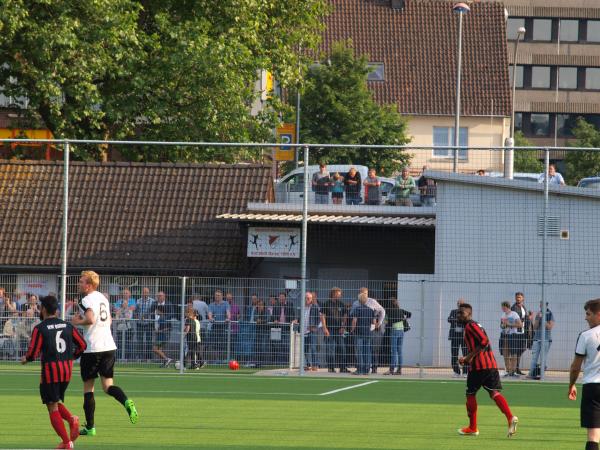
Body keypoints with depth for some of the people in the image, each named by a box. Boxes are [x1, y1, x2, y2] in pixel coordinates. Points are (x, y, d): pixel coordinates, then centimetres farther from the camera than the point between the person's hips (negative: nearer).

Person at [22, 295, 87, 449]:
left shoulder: (40, 328, -8)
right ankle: (72, 420, -7)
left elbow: (33, 353, -12)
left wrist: (26, 359, 9)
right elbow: (82, 345, 8)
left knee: (52, 407, 3)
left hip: (50, 369, -6)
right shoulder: (67, 326, 7)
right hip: (67, 370, 6)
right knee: (56, 403, 22)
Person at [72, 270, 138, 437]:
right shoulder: (103, 298, 15)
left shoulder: (87, 300, -11)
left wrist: (78, 322, -9)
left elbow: (90, 319, -28)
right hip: (109, 346, 7)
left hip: (92, 349, -7)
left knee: (88, 387, 5)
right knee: (108, 385, 9)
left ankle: (90, 427, 8)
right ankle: (126, 402, -22)